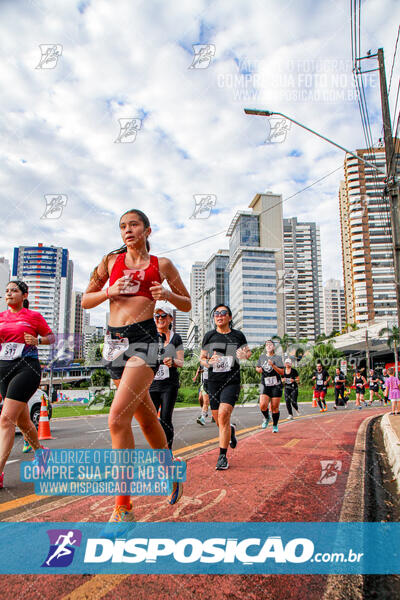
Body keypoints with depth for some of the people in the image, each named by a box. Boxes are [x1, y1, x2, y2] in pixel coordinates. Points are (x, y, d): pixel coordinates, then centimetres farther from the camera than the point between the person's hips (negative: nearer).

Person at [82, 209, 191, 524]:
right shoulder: (111, 260, 13)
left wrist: (167, 293, -7)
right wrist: (110, 291, -4)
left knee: (118, 417, -17)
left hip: (144, 338, -4)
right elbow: (86, 300, 14)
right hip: (115, 340, 4)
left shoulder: (161, 264, 7)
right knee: (146, 417, 14)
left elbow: (187, 305, 13)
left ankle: (123, 507, -7)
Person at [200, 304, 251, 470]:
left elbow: (248, 352, 16)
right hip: (213, 382, 3)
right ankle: (231, 429, 46)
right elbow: (202, 358, 11)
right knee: (218, 420, 10)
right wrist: (207, 362, -12)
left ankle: (222, 456, -8)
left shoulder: (238, 335, 3)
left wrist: (246, 354, -8)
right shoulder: (209, 336, 5)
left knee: (223, 415, -18)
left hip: (231, 381, -3)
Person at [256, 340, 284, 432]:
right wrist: (258, 369, 1)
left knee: (275, 408, 0)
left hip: (276, 385, -2)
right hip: (265, 385, 2)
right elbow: (257, 368, 25)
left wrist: (273, 365, -21)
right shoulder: (262, 357, 11)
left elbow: (282, 372, -8)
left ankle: (275, 426, 20)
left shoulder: (277, 358, 0)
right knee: (263, 405, -13)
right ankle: (266, 418, 18)